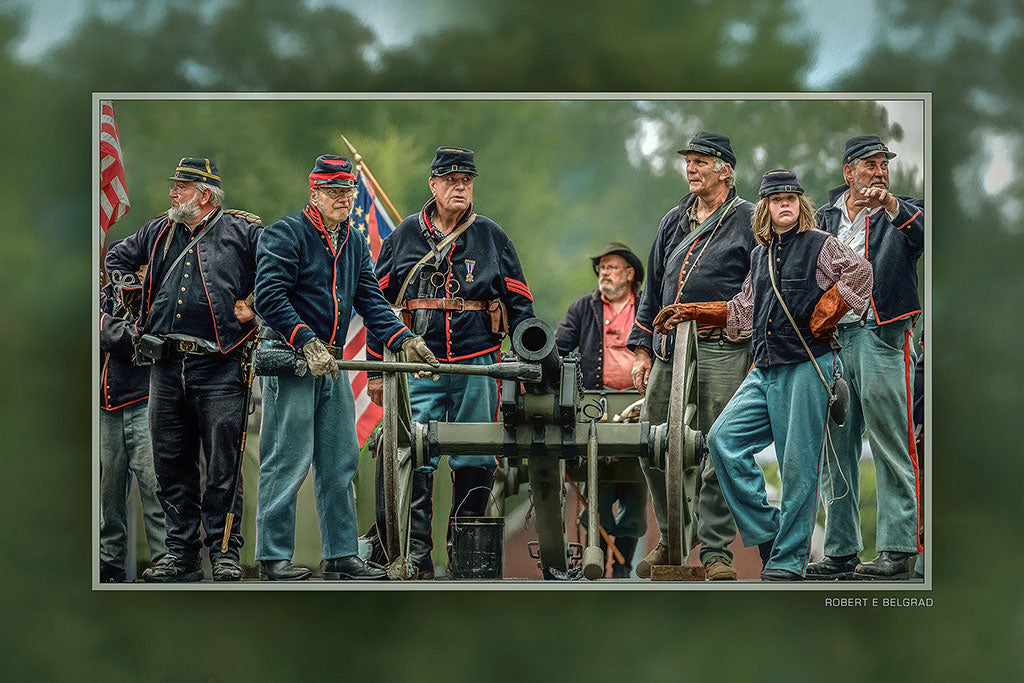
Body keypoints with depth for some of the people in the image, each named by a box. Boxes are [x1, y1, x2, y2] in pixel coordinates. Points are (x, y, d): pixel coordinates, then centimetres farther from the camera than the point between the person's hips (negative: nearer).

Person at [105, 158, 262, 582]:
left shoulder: (241, 232, 1)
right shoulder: (158, 232, 17)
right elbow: (118, 258, 33)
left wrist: (252, 305, -3)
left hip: (218, 369, -5)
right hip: (166, 367, 5)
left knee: (222, 467, -5)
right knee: (172, 466, 6)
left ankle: (225, 554, 1)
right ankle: (181, 555, 12)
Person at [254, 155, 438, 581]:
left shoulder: (353, 245, 17)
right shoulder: (285, 235, -8)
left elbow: (370, 300, 12)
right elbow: (269, 297, -17)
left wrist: (405, 340, -3)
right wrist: (307, 343, -24)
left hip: (332, 363, 8)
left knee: (340, 462, 8)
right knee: (287, 461, -7)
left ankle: (341, 555, 13)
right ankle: (273, 558, -3)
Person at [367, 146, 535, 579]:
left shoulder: (490, 236, 10)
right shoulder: (405, 235, 9)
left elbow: (519, 303, 11)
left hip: (478, 364, 1)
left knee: (475, 463, 2)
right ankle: (415, 557, -3)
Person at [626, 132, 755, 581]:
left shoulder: (748, 221, 2)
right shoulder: (674, 222, 18)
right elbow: (653, 287, 22)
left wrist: (764, 355, -6)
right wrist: (642, 348, 16)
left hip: (721, 350, -5)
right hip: (668, 349, 5)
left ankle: (715, 552, 0)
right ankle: (672, 539, 20)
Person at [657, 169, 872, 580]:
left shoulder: (820, 246, -1)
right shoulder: (760, 255, 19)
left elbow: (859, 274, -15)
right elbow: (743, 311, 27)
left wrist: (822, 316, -14)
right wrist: (692, 313, 23)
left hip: (807, 368, -7)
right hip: (765, 371, 7)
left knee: (798, 466, -5)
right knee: (724, 439, -7)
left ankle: (787, 560, 0)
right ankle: (765, 530, -1)